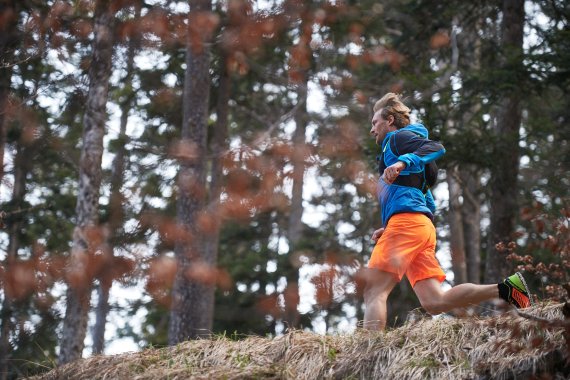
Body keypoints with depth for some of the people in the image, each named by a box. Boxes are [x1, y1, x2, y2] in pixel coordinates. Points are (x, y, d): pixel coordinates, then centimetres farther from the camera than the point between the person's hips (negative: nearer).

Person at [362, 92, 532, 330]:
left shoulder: (398, 137, 9)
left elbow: (435, 148, -12)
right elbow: (429, 205, 33)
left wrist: (403, 161, -27)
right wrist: (387, 228, 26)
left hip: (406, 220, -9)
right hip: (423, 225, 9)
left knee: (374, 291, -14)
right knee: (435, 302, -5)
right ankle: (504, 289, -9)